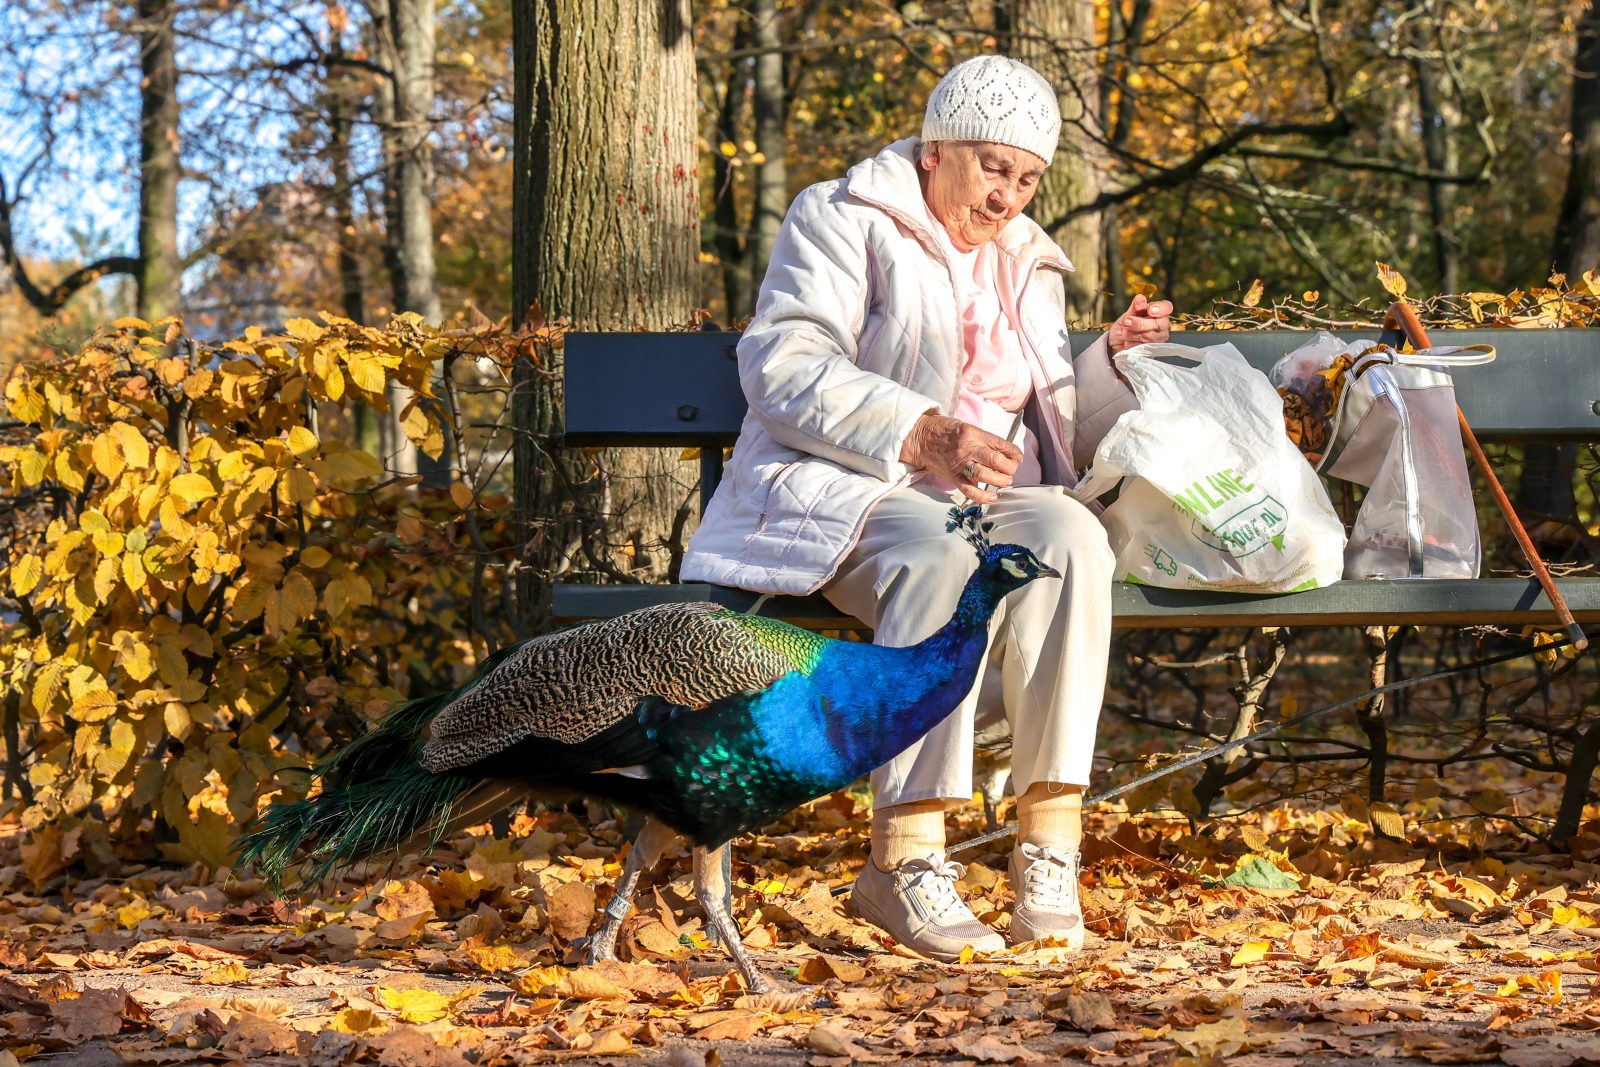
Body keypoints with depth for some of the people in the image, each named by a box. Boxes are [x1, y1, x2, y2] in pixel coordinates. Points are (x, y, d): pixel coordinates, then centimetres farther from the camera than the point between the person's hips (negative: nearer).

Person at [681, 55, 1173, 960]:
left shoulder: (1029, 265, 23)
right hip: (835, 493, -5)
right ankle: (906, 857, -42)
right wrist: (922, 435, -22)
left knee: (1069, 538, -31)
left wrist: (1115, 360, 4)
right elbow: (784, 369, -10)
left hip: (982, 501, 5)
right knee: (943, 553, -39)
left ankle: (1050, 851, -35)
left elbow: (1056, 431, 23)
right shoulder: (844, 222, 4)